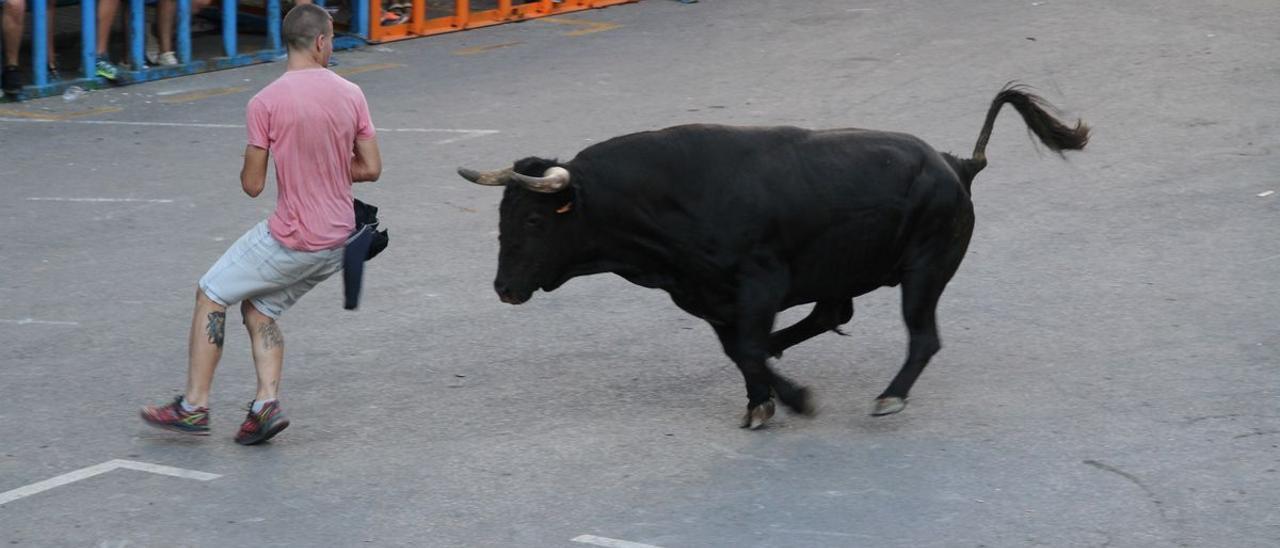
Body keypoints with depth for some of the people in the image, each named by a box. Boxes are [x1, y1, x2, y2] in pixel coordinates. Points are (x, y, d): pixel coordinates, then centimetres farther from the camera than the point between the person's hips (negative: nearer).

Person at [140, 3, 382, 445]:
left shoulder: (265, 103, -13)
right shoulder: (351, 95, 0)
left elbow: (252, 185, -9)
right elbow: (371, 168, 5)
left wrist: (250, 163, 13)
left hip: (290, 240, -6)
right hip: (337, 242, 6)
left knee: (211, 295, 12)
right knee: (259, 307, 21)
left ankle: (194, 406, 10)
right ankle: (267, 402, 3)